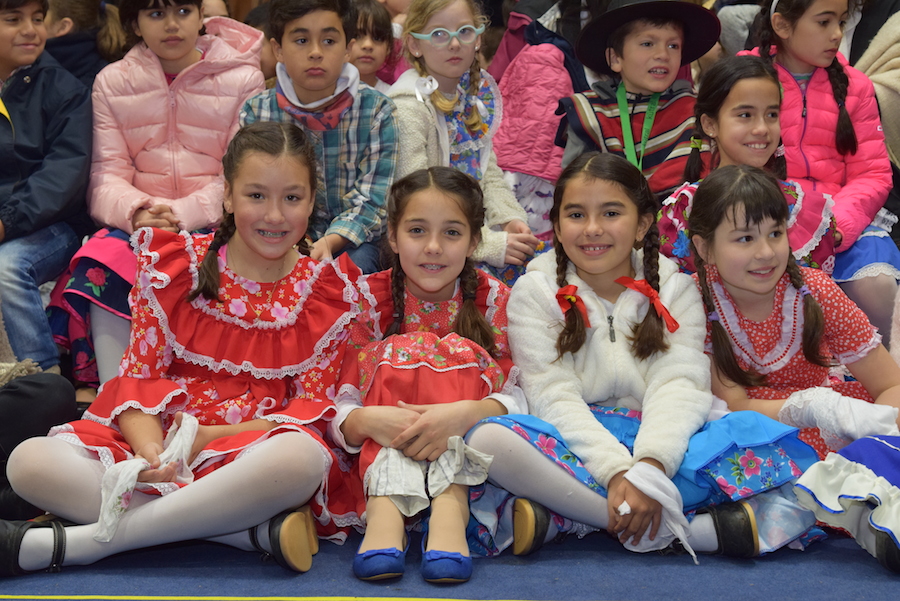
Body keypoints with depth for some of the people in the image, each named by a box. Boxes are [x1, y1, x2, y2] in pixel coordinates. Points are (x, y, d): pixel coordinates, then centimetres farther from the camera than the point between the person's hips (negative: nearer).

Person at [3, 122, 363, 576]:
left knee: (301, 456, -40)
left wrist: (210, 436, -15)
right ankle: (256, 529, -31)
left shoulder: (329, 294, 6)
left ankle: (73, 543, -32)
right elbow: (139, 374, 4)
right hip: (161, 440, 2)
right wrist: (149, 448, -19)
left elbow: (314, 407, 1)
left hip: (253, 452, -1)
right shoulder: (174, 266, 7)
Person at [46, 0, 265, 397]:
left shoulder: (243, 80, 1)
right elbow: (107, 175, 2)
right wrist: (135, 212, -20)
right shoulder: (113, 82, 10)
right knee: (102, 265, -29)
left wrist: (182, 213, -20)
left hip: (213, 220, -2)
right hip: (136, 221, 2)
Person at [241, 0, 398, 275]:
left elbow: (372, 201, -10)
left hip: (351, 242, -1)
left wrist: (329, 242, -30)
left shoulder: (376, 111, -6)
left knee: (356, 263, -34)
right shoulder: (256, 113, -2)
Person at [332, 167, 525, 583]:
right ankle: (385, 507, -41)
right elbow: (338, 409, -8)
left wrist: (464, 414, -33)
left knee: (457, 357, -21)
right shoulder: (369, 300, -1)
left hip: (469, 457, 0)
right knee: (397, 355, -21)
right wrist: (368, 420, -32)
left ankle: (450, 505, -41)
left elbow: (520, 398, -13)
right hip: (379, 453, 0)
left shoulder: (493, 300, 0)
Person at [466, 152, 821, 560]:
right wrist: (616, 474, -25)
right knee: (489, 439, -34)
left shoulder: (674, 289, 9)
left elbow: (679, 387, -7)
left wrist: (650, 468, -28)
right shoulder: (535, 293, 4)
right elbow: (554, 398, -8)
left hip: (658, 445, 1)